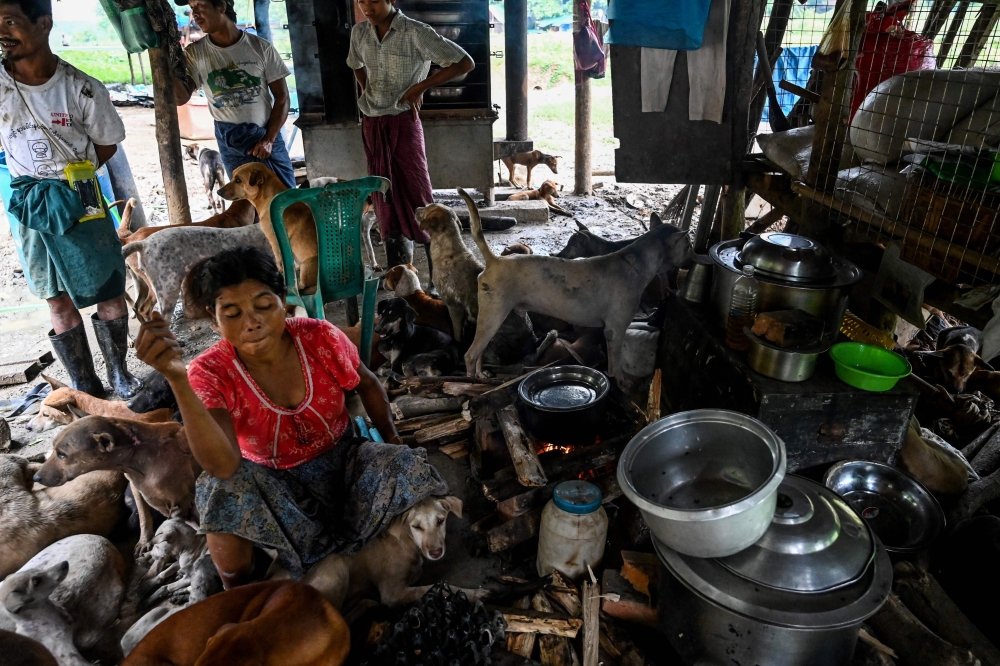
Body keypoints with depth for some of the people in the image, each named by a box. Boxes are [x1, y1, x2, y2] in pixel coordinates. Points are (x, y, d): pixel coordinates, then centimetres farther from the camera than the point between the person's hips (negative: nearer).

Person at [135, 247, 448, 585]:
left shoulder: (320, 338, -18)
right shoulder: (210, 373, -22)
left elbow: (367, 385, 4)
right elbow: (224, 467, -39)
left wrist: (393, 441, 0)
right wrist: (176, 378, -47)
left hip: (341, 462, 2)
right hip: (274, 484, -1)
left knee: (409, 470, -24)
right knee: (223, 490, -33)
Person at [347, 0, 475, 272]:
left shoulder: (416, 33, -12)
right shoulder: (359, 32, 6)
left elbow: (465, 62, -14)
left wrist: (420, 87, -14)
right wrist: (368, 93, 12)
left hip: (402, 123, -6)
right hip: (371, 124, 6)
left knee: (417, 195, -7)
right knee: (385, 198, 10)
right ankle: (398, 276, 21)